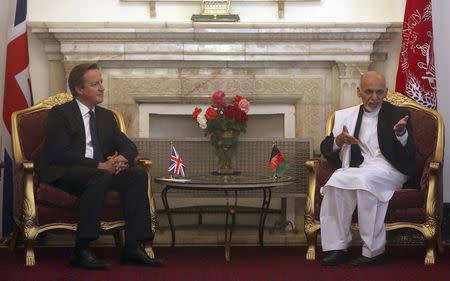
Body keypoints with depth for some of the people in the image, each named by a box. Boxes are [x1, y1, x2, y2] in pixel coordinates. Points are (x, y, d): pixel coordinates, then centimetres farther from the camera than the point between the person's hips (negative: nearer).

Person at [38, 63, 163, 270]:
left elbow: (128, 146, 15)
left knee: (138, 174, -16)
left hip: (101, 173, 7)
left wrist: (123, 159, -11)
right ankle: (81, 251, -35)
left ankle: (133, 247, -21)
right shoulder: (60, 114, -3)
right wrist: (100, 165, -23)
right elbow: (61, 153, -16)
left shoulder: (107, 116, 19)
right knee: (101, 176, -36)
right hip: (63, 175, -7)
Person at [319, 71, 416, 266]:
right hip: (360, 170, 3)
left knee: (364, 179, -36)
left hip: (390, 171, -3)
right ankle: (337, 248, -25)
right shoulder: (347, 116, 16)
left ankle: (374, 251, -30)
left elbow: (409, 155, 0)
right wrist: (339, 140, -8)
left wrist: (401, 134, -21)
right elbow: (325, 148, 14)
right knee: (337, 179, -30)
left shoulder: (397, 114, 8)